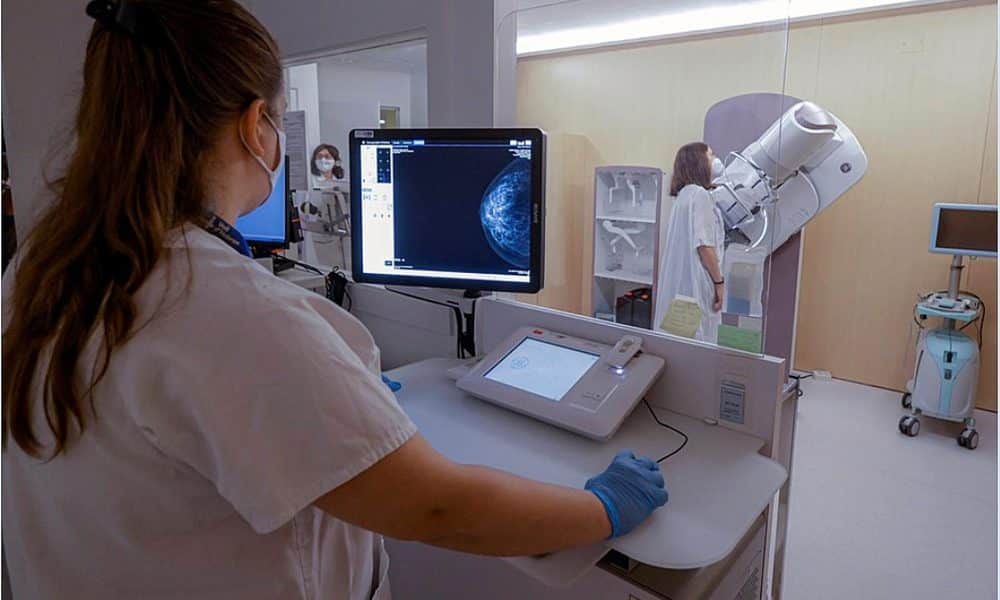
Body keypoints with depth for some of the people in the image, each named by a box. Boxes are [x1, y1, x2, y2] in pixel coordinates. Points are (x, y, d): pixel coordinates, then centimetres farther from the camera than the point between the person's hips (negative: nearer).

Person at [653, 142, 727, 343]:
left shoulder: (685, 194, 17)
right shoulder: (699, 194, -11)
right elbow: (703, 244, -17)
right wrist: (719, 281, -12)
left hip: (682, 281, 9)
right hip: (695, 282, -9)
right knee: (696, 340, -4)